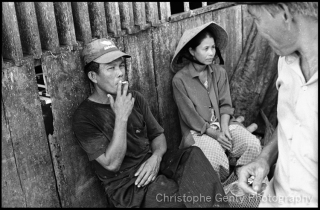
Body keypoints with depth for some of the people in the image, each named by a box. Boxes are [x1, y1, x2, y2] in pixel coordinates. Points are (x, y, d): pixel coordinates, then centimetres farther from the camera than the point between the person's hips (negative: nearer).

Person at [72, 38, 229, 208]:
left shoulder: (135, 98, 5)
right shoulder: (84, 117, -13)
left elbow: (157, 134, 10)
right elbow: (112, 164, -19)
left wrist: (156, 157, -12)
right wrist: (121, 118, -25)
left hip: (151, 165, 5)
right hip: (124, 187, -5)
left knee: (194, 156, -21)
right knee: (188, 198, -26)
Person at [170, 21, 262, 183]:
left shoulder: (219, 72, 5)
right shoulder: (180, 79, -9)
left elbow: (225, 105, 3)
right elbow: (190, 116, -10)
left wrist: (224, 128, -14)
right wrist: (215, 134, -15)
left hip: (222, 124, 5)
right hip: (197, 131, -4)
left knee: (253, 144, -19)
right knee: (217, 158, -30)